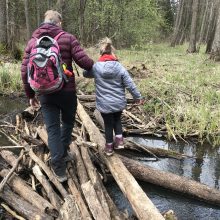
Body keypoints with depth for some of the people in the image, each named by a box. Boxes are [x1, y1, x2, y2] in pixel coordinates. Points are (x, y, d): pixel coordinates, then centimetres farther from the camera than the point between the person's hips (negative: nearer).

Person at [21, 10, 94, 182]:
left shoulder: (33, 41, 6)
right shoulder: (68, 38, -4)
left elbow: (25, 71, 2)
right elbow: (83, 60, -13)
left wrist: (30, 95, 12)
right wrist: (94, 66, 9)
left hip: (45, 93, 2)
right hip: (67, 91, -2)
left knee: (52, 129, 7)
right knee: (68, 123, 22)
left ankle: (59, 170, 7)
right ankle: (62, 154, 34)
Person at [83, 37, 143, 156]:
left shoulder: (96, 67, -10)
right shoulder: (119, 67, -9)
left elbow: (85, 74, 12)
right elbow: (130, 84, -6)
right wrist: (138, 97, 6)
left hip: (104, 104, -1)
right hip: (119, 102, 1)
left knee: (108, 124, 15)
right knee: (117, 120, 26)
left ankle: (109, 146, 27)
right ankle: (119, 140, 20)